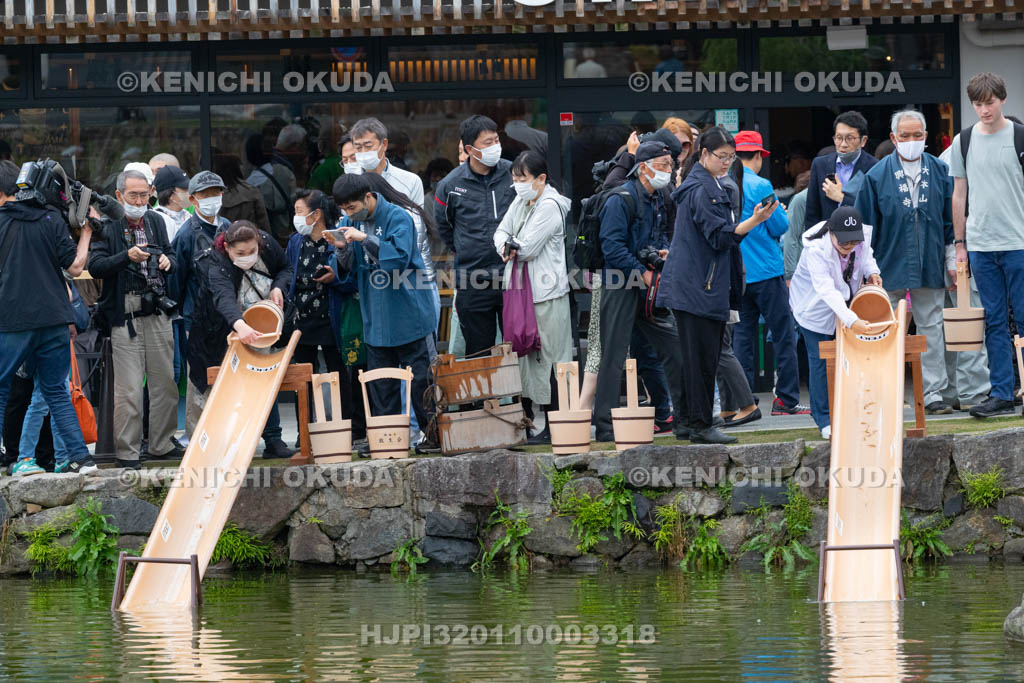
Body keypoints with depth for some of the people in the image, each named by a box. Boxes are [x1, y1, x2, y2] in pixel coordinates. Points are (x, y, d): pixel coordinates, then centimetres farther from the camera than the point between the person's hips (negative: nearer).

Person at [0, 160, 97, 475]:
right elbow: (75, 267, 3)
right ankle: (79, 457, 5)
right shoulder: (51, 219, 3)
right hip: (53, 319, 4)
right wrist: (86, 232, 14)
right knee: (56, 390, 11)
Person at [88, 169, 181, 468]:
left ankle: (162, 444, 21)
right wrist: (127, 256, -26)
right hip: (125, 316, -6)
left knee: (165, 382, 9)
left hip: (157, 313, 6)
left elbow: (171, 256, 21)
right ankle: (127, 452, 0)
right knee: (128, 388, -6)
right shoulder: (107, 225, -5)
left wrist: (168, 260, -2)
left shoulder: (155, 221, 13)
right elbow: (95, 266, -13)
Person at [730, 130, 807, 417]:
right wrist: (781, 213, 12)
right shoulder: (760, 186, -11)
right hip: (765, 271, -5)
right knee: (783, 335, 0)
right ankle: (787, 398, -1)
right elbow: (779, 226, -8)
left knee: (742, 336, 8)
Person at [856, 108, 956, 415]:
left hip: (929, 268, 2)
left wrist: (952, 262, 9)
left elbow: (950, 220, 11)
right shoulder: (877, 176, -1)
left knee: (931, 328, 4)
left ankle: (933, 393, 8)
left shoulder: (939, 171, 6)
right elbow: (866, 227, 1)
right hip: (889, 268, -2)